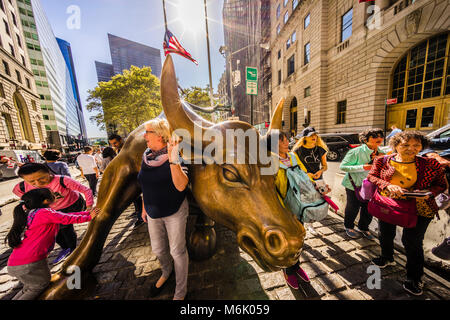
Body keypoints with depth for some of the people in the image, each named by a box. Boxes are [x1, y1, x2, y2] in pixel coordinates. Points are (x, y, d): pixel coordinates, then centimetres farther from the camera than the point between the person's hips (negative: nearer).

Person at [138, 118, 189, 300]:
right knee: (158, 249, 23)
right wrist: (144, 207, 17)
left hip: (174, 212, -6)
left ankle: (180, 292, 36)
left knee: (177, 251, 10)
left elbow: (181, 186, -29)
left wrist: (173, 161, -39)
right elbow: (146, 185, 11)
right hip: (153, 213, 6)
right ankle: (166, 272, 56)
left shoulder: (174, 156, -18)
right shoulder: (146, 156, 2)